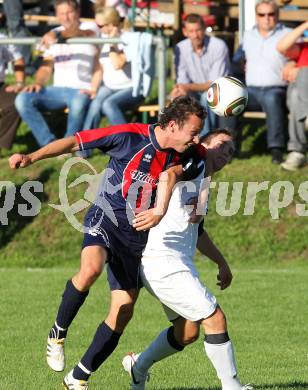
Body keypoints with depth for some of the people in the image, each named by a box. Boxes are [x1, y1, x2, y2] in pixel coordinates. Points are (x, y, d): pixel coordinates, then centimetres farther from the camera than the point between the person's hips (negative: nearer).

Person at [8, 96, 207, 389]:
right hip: (105, 220, -6)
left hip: (136, 236, 6)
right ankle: (58, 334, -13)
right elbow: (75, 142, -9)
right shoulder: (130, 135, -11)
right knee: (91, 269, -36)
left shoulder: (177, 157, 3)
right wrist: (31, 157, -19)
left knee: (123, 313, 0)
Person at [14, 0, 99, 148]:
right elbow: (46, 67, 16)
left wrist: (58, 35, -42)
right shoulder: (54, 34, 18)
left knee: (78, 103, -42)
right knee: (22, 100, -20)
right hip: (58, 90, 5)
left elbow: (78, 33, -23)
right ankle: (49, 144, -16)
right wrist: (38, 83, -5)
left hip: (82, 90, -5)